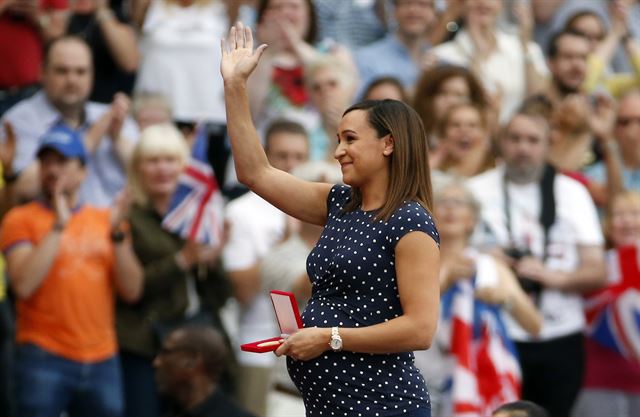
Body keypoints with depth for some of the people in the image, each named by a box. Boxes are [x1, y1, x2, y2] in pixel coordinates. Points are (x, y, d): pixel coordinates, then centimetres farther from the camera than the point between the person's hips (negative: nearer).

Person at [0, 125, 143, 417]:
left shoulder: (104, 220, 13)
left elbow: (131, 291, 4)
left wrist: (117, 234, -7)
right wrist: (58, 226, -14)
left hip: (102, 360, 4)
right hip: (44, 359, -4)